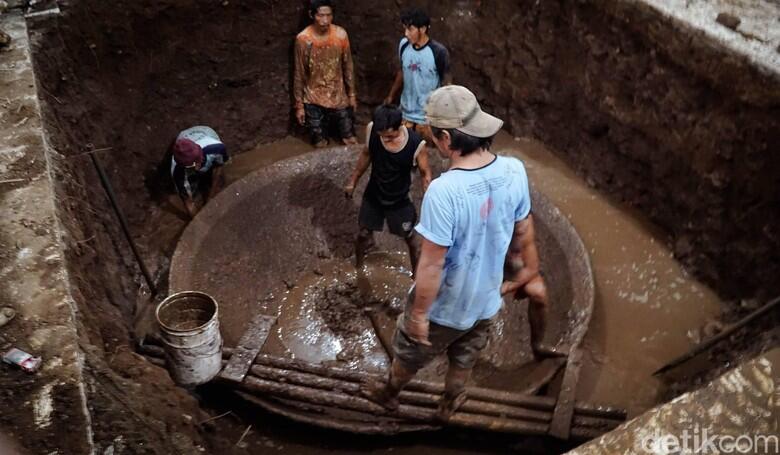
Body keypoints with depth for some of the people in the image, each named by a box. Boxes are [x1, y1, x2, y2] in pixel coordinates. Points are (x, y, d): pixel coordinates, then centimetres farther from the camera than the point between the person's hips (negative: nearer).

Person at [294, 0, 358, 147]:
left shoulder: (341, 34, -11)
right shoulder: (303, 39, -17)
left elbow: (348, 66, 1)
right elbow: (299, 74, -8)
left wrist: (352, 94, 6)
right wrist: (299, 105, -5)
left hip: (338, 97, 2)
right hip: (313, 100, -2)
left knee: (351, 142, 10)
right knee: (320, 146, 9)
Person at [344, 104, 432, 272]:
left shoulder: (416, 144, -30)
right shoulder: (371, 130, -23)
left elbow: (425, 173, -13)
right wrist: (353, 182, 8)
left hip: (400, 201, -2)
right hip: (373, 196, 2)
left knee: (411, 239, 16)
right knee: (364, 233, 18)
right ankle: (357, 268, 46)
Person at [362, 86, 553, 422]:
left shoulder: (444, 191, -37)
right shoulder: (514, 170, -17)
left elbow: (431, 264, -29)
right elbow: (524, 234, -1)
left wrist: (419, 312, -13)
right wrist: (530, 274, 16)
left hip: (444, 306, -5)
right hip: (487, 301, 5)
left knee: (409, 353, 27)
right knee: (464, 360, 32)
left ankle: (389, 394, 56)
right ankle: (448, 406, 58)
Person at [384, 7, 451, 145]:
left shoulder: (438, 51, -18)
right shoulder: (403, 45, -4)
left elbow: (446, 84, -12)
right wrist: (391, 96, 17)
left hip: (428, 117, -4)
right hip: (405, 113, 5)